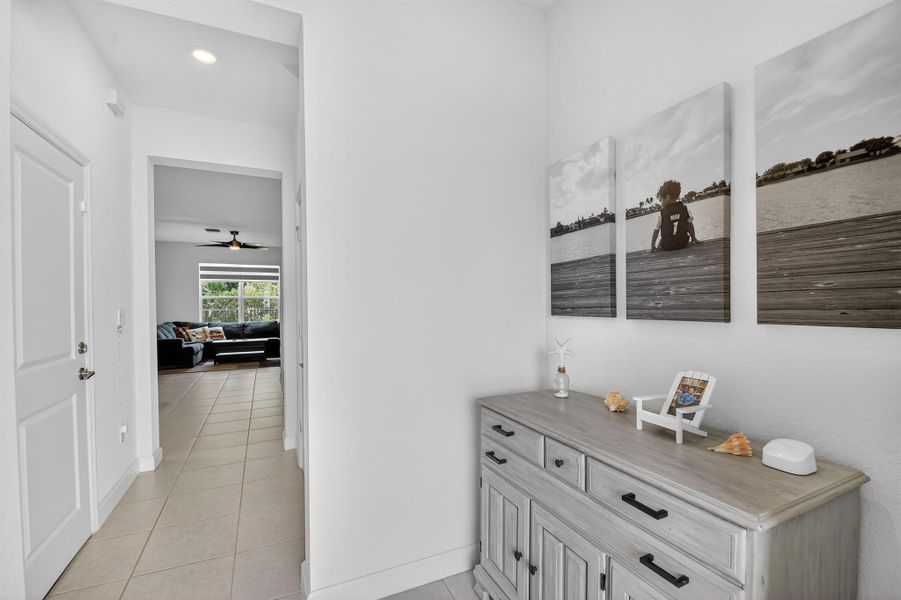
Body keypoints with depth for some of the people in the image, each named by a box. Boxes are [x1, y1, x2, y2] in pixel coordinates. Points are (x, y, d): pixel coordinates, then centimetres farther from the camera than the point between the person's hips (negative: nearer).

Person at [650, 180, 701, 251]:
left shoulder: (661, 213, -9)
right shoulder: (685, 209, -1)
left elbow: (656, 231, -7)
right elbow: (690, 224, -1)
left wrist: (652, 246, -1)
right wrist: (694, 239, 9)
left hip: (667, 246, -1)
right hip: (683, 243, 2)